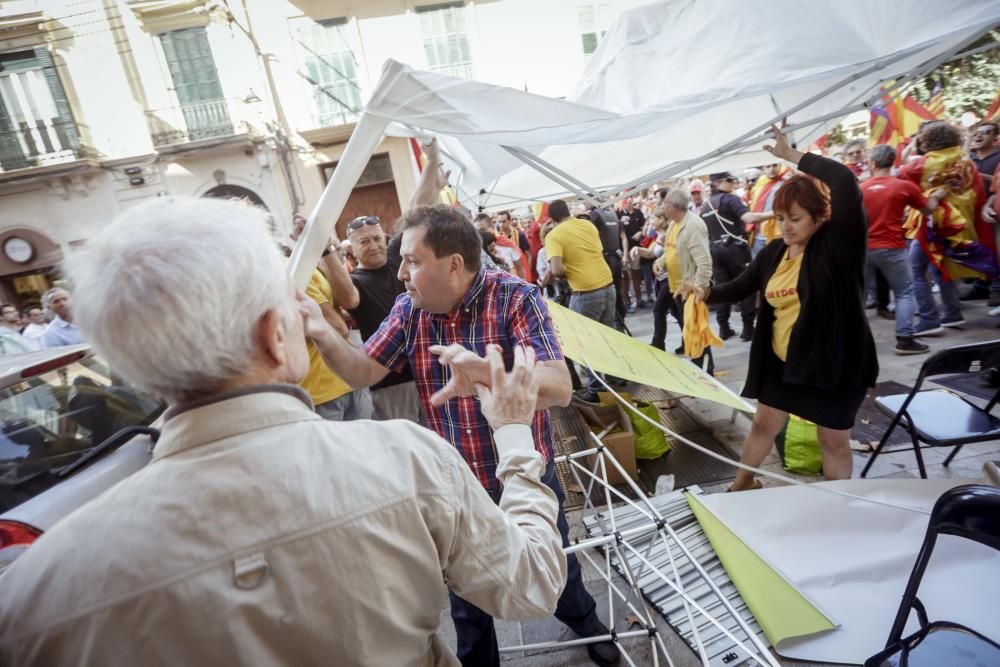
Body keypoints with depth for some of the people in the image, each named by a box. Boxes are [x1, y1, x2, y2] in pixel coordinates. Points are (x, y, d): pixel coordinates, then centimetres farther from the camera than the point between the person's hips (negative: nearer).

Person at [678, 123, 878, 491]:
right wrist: (706, 292, -12)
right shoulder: (774, 251, 0)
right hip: (782, 360, 5)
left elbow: (845, 181, -30)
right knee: (763, 424, 19)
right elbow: (741, 287, 7)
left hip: (833, 360, -5)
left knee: (834, 439, 12)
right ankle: (742, 483, 41)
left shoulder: (838, 243, -16)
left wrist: (793, 155, -22)